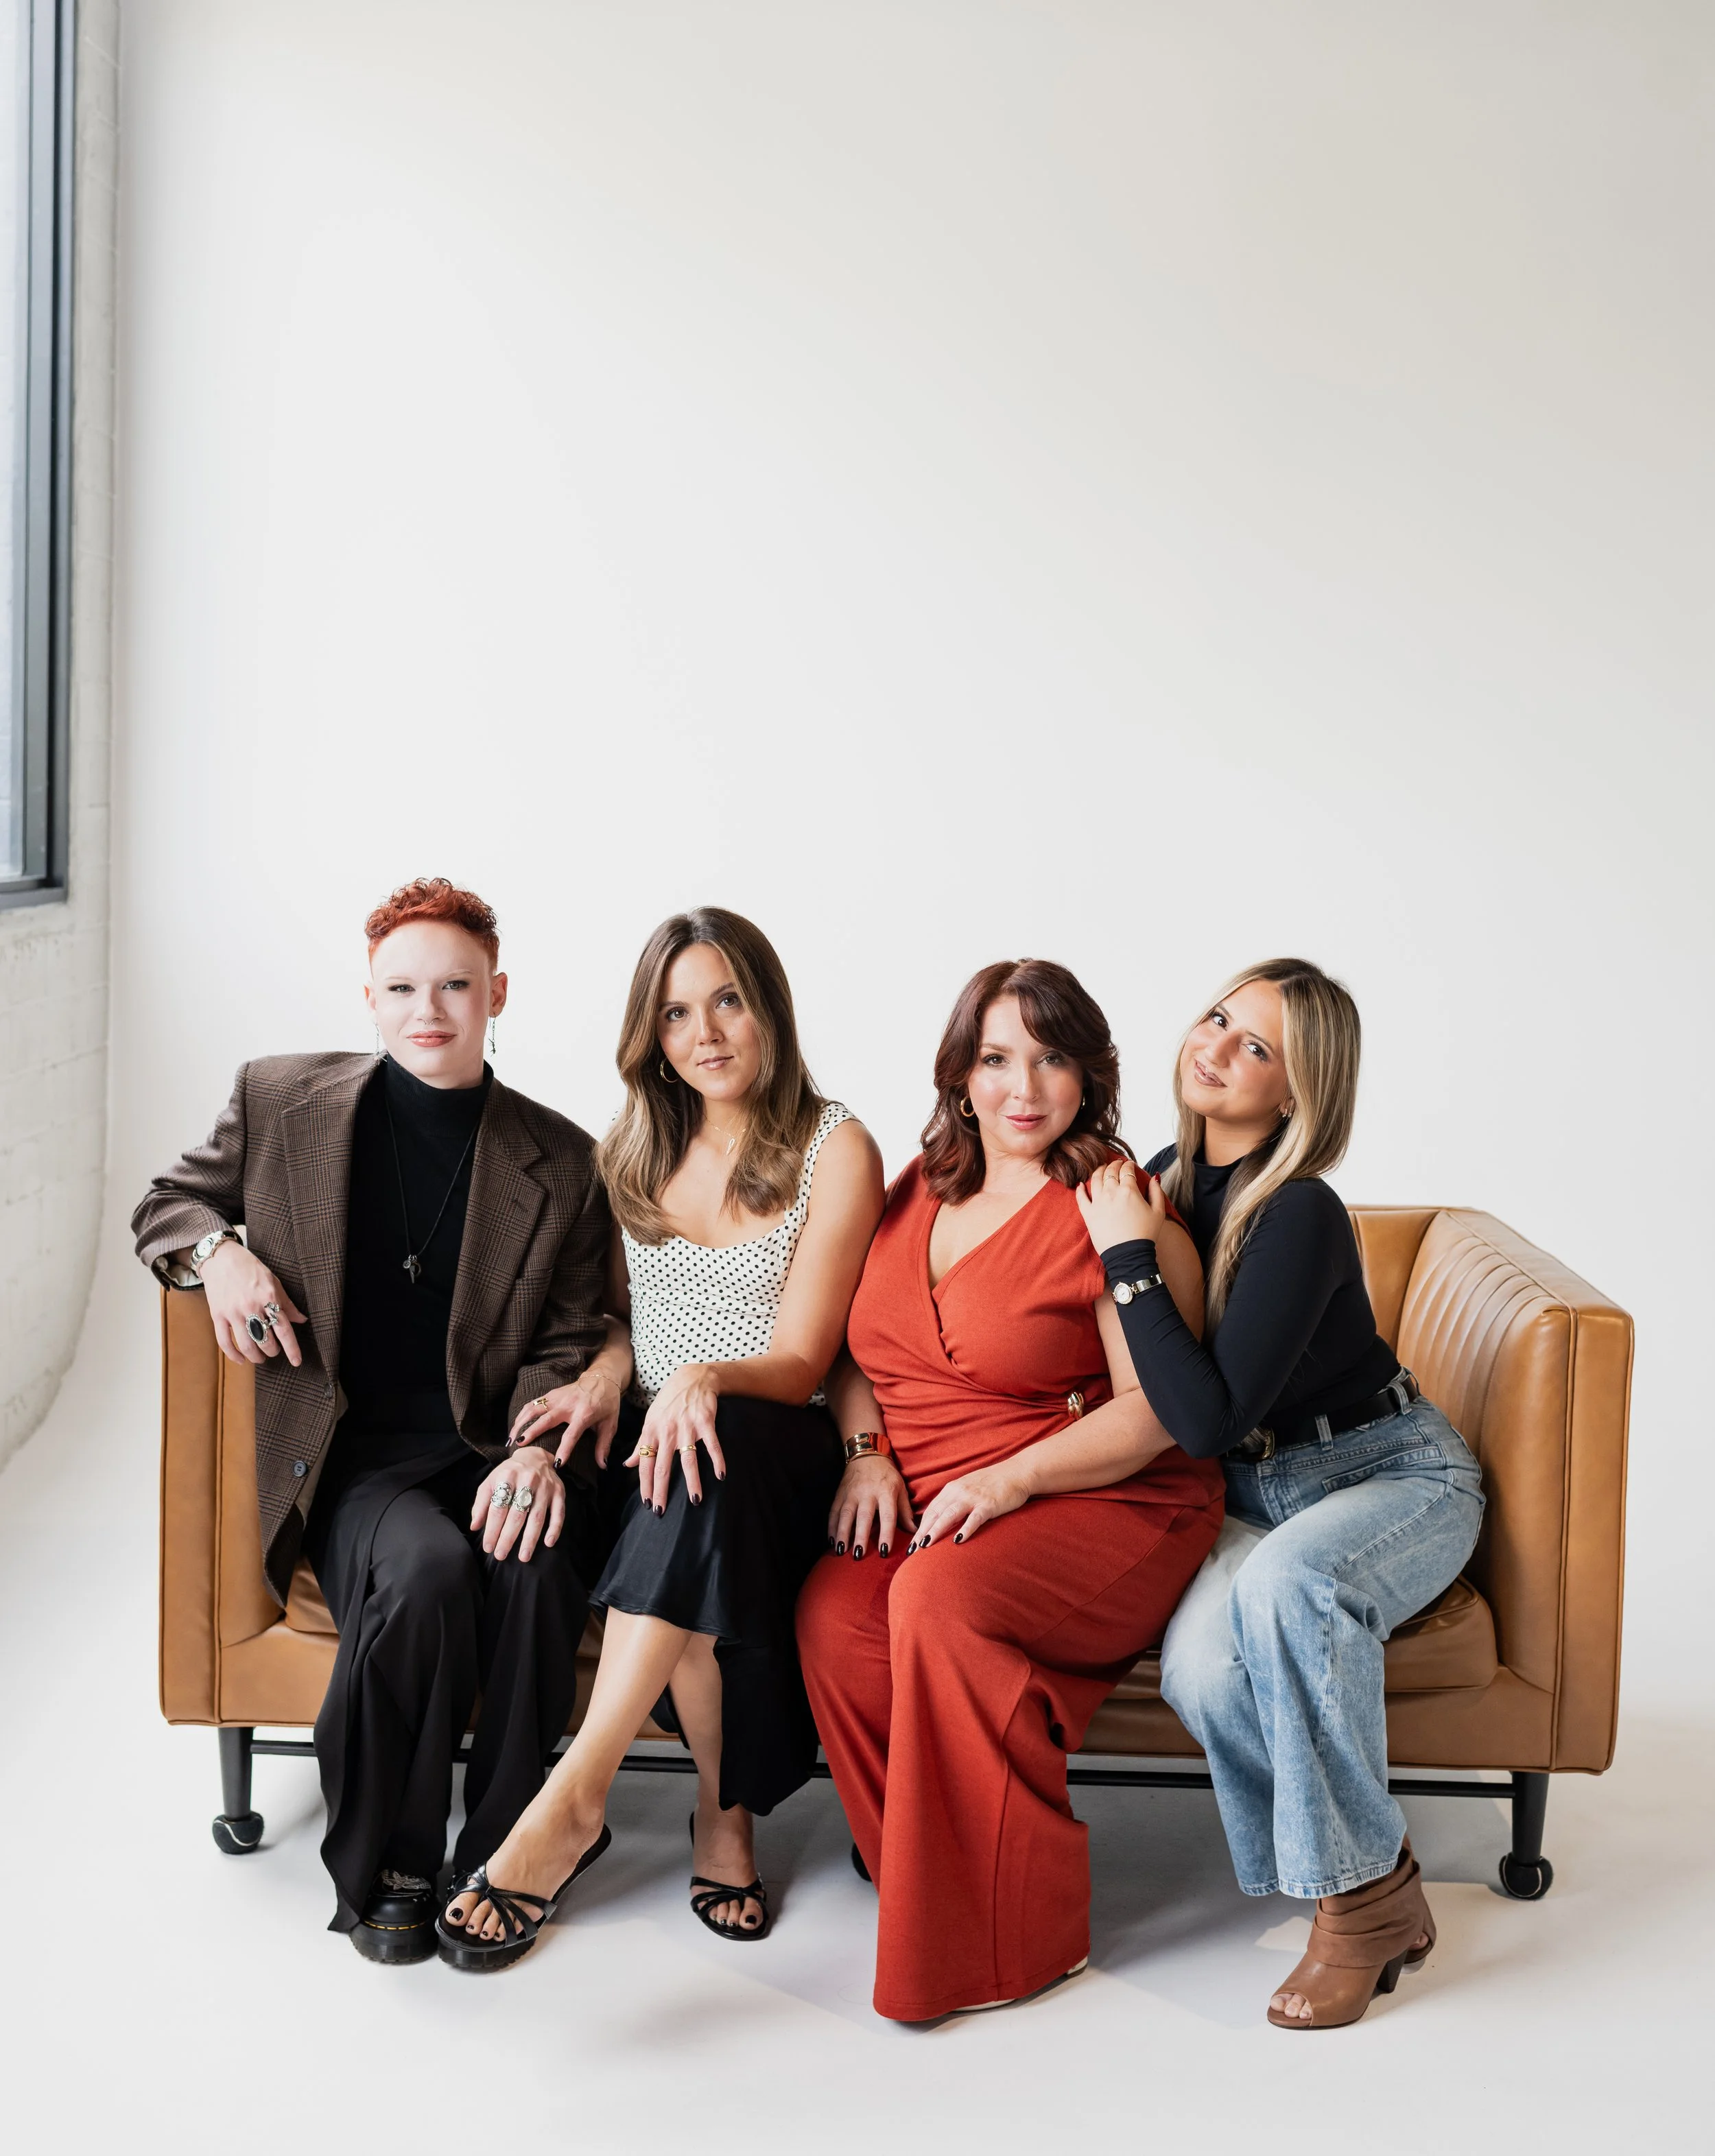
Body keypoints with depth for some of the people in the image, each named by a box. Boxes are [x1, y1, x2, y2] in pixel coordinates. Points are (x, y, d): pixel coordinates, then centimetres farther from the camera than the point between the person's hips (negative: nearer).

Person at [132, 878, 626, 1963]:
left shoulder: (558, 1160, 6)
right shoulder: (283, 1100, 6)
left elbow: (565, 1342, 5)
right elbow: (168, 1203, 20)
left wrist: (539, 1445, -16)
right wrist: (219, 1252, -4)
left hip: (488, 1454, 1)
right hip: (351, 1459, 0)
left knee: (537, 1567, -34)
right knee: (425, 1570, -34)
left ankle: (497, 1861, -13)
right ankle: (383, 1870, -12)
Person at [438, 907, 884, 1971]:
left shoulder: (836, 1149, -1)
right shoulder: (633, 1150, 13)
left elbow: (800, 1364, -6)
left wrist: (704, 1379, -27)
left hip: (779, 1454, -4)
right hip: (650, 1443, 4)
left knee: (711, 1454, -40)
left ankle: (575, 1798, -41)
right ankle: (726, 1815, -22)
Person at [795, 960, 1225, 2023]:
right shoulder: (919, 1192, 14)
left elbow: (1158, 1411, -10)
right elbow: (859, 1350, 22)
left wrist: (1009, 1478, -20)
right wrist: (867, 1451, 2)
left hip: (1105, 1505, -5)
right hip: (917, 1511, 5)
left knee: (942, 1603, -33)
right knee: (833, 1615, -26)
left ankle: (1016, 1936, -17)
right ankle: (920, 1887, -9)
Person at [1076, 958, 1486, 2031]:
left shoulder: (1301, 1217, -23)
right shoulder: (1172, 1176, 1)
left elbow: (1206, 1419, -28)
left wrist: (1130, 1256, -25)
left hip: (1396, 1473, -5)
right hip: (1255, 1494, 5)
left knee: (1288, 1581, -39)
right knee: (1201, 1668, -28)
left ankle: (1365, 1888, -21)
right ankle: (1374, 1876, -7)